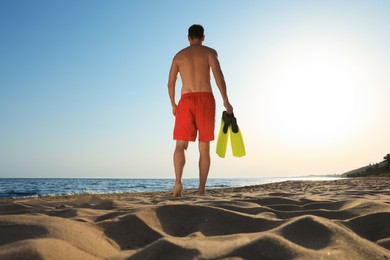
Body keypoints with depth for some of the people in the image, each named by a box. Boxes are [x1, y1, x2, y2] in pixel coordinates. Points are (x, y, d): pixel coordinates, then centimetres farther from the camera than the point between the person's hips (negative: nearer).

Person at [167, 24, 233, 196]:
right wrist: (225, 101, -10)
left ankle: (178, 181, -24)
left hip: (186, 101, 1)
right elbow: (218, 74, -8)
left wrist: (173, 105, 27)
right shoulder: (209, 52, 9)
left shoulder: (179, 55, 19)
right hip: (205, 100, -1)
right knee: (204, 147, 5)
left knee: (180, 145, 0)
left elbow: (171, 83, 15)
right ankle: (201, 188, 1)